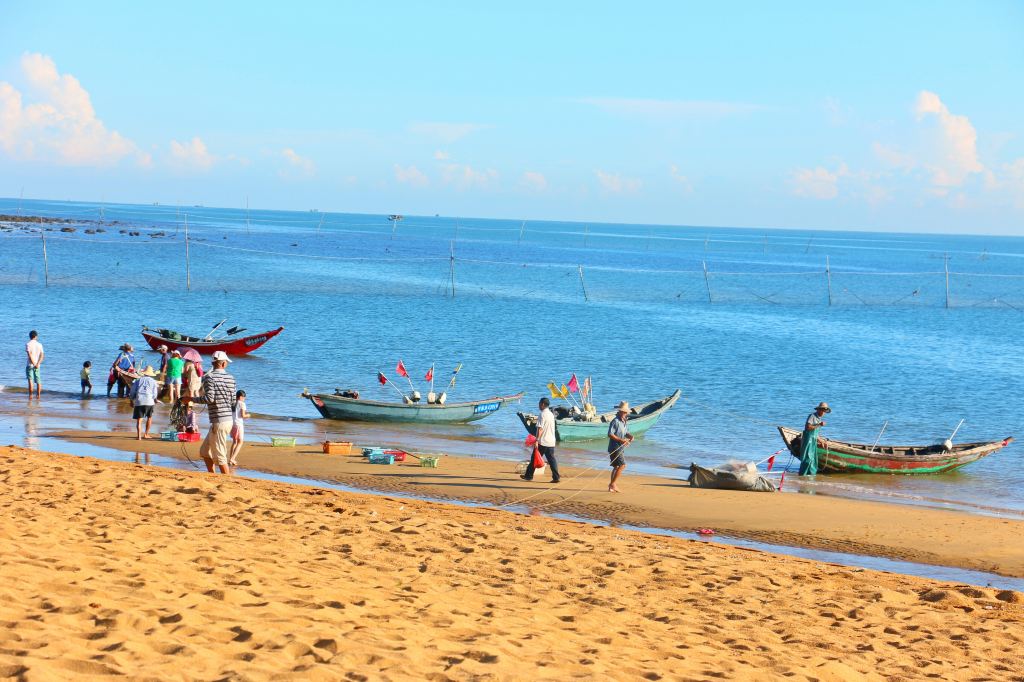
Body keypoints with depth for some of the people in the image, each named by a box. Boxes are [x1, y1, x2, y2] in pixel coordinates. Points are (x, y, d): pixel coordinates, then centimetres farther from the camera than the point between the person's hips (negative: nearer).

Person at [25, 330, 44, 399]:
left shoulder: (28, 344, -6)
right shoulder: (39, 345, 6)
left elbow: (29, 355, -17)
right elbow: (42, 355, -4)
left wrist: (34, 364, -15)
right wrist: (37, 364, -13)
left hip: (30, 365, -4)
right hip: (37, 366, 4)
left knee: (30, 380, -7)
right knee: (38, 381, 11)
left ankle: (30, 396, -13)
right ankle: (38, 395, 10)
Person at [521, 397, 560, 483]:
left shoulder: (542, 415, -12)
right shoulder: (551, 415, 13)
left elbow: (540, 429, -19)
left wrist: (537, 440, -20)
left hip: (542, 442, -7)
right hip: (551, 442, 7)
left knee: (534, 459, 6)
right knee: (551, 459, 3)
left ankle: (529, 475, 14)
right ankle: (556, 477, -6)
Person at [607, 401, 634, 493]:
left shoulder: (624, 422, 15)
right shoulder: (615, 421, -14)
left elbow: (626, 433, 23)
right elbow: (610, 435, -20)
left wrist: (630, 436, 0)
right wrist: (621, 440, -23)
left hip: (620, 448, 10)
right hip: (615, 447, -10)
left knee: (616, 467, 13)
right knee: (622, 465, -15)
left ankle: (611, 486, 19)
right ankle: (613, 483, -10)